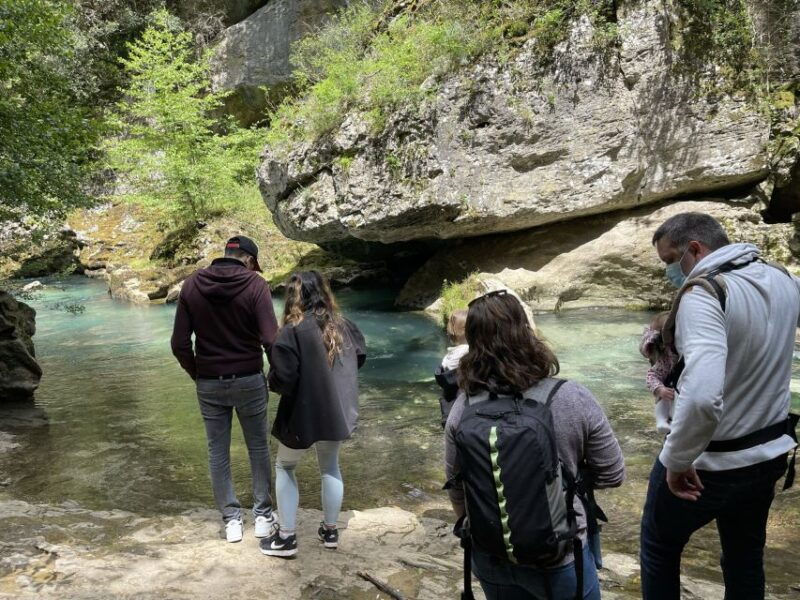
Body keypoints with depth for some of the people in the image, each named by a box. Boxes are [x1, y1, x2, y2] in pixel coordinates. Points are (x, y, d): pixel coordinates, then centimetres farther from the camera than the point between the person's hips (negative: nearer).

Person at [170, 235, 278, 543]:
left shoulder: (192, 284, -1)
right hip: (249, 380, -2)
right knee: (258, 448, 15)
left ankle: (231, 519, 20)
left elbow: (179, 344, -3)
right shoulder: (255, 284, -10)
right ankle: (263, 515, 23)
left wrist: (198, 375, 11)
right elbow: (270, 340, -18)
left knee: (218, 452, 14)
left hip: (209, 383, 2)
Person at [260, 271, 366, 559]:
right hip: (338, 413, 5)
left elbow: (283, 380, -22)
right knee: (330, 467, 23)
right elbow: (360, 357, 14)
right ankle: (330, 531, 30)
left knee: (285, 468, 16)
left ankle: (286, 537, 17)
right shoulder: (343, 325, -1)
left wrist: (272, 379, -1)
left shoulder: (293, 332, -19)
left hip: (303, 416, -5)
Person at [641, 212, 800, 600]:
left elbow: (702, 397, -41)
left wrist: (676, 460, -28)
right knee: (746, 555, 24)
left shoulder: (704, 293, -27)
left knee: (659, 543, 17)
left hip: (712, 460, -7)